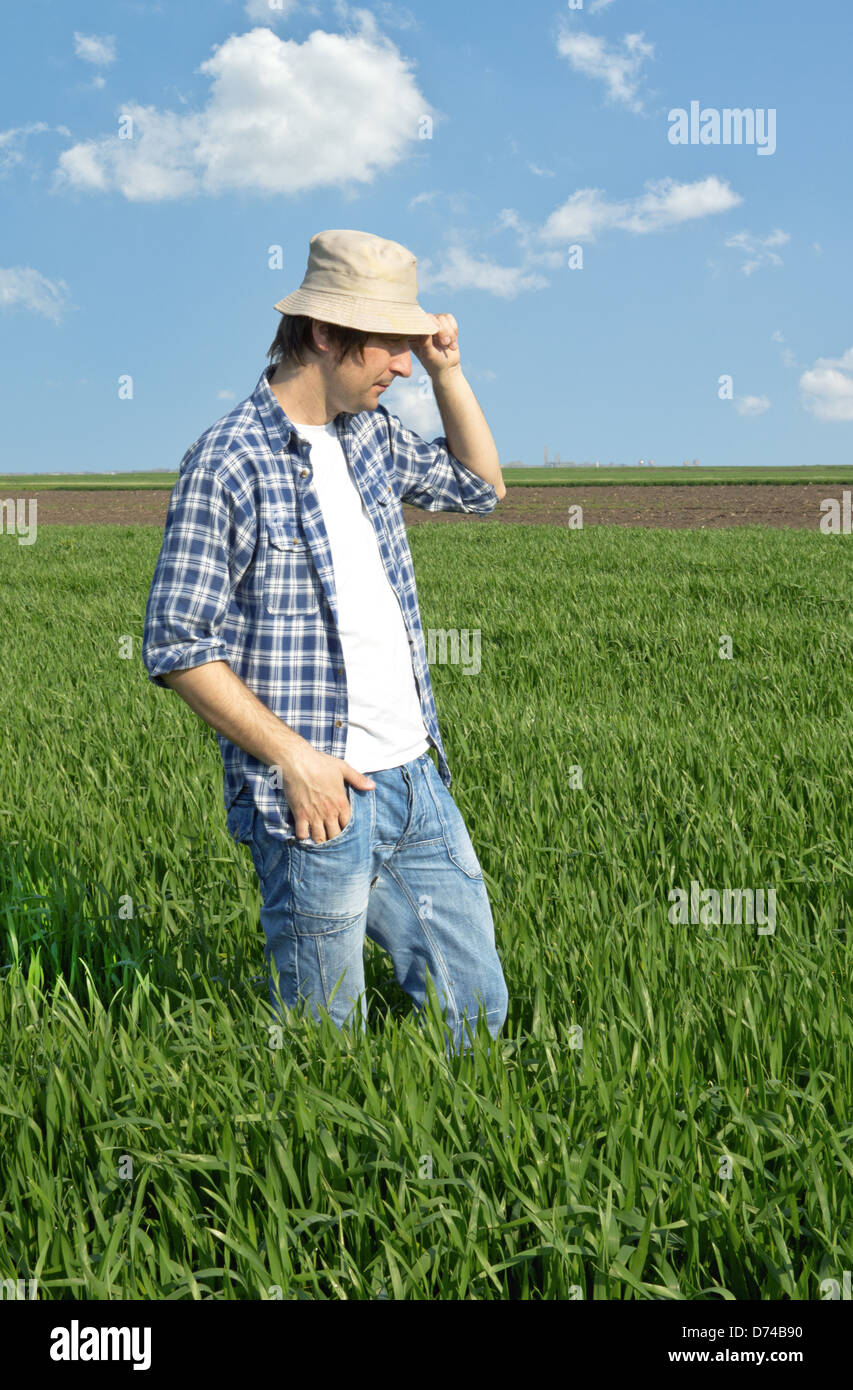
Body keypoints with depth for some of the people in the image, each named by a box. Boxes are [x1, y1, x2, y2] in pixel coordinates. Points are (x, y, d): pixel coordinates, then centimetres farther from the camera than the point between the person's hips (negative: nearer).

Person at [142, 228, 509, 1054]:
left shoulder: (370, 435, 10)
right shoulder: (227, 465, -12)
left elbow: (480, 485, 27)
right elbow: (177, 646, -13)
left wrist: (447, 370, 13)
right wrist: (292, 755, -16)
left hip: (416, 779, 7)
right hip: (318, 798, -7)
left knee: (477, 1012, 15)